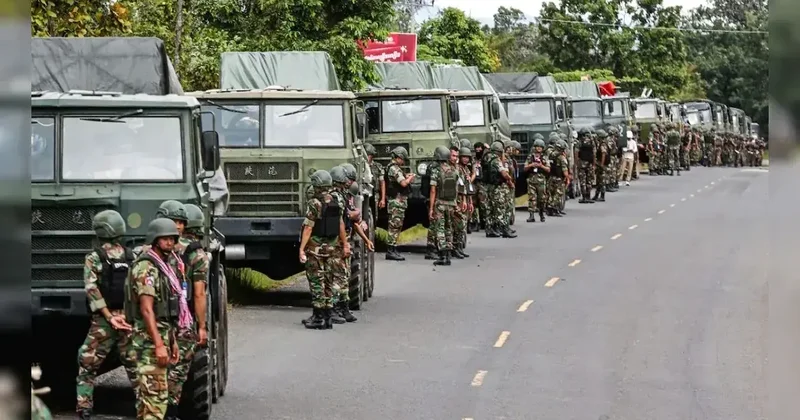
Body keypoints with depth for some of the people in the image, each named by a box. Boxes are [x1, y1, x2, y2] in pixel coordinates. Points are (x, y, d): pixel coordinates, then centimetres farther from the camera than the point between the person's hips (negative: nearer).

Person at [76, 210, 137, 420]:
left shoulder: (94, 258, -3)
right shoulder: (132, 258, 8)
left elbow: (92, 289, -13)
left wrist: (109, 316, -15)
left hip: (103, 320, -3)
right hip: (130, 319, 3)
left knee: (87, 366, 7)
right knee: (135, 366, 10)